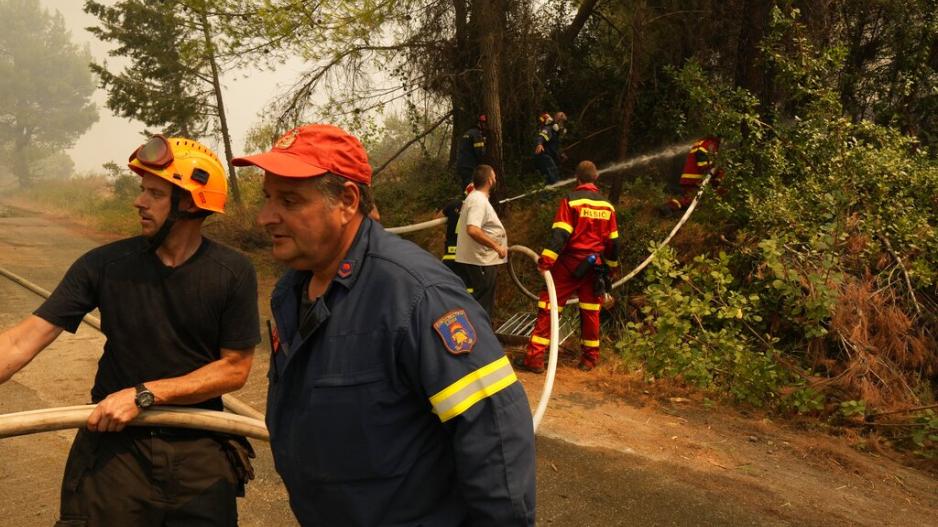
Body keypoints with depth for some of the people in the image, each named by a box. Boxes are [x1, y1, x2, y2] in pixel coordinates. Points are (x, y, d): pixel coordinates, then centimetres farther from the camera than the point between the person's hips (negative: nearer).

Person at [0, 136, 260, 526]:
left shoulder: (233, 274, -12)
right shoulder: (105, 264, -8)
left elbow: (235, 369, -10)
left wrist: (144, 394, -17)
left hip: (200, 448, 0)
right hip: (116, 443, 1)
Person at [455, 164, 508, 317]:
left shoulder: (474, 197, 15)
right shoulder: (479, 200, -18)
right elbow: (473, 230, -31)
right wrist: (497, 246, -27)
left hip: (479, 260, 11)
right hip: (480, 263, -11)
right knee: (482, 306, -5)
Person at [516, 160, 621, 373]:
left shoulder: (571, 200, -8)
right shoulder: (607, 205, 7)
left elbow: (560, 234, -18)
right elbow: (613, 241, 12)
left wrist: (546, 260, -21)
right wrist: (612, 264, 25)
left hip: (570, 263, -4)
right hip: (594, 266, 5)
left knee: (548, 308, -2)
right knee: (591, 312, 14)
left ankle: (535, 357, -6)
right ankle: (590, 358, 21)